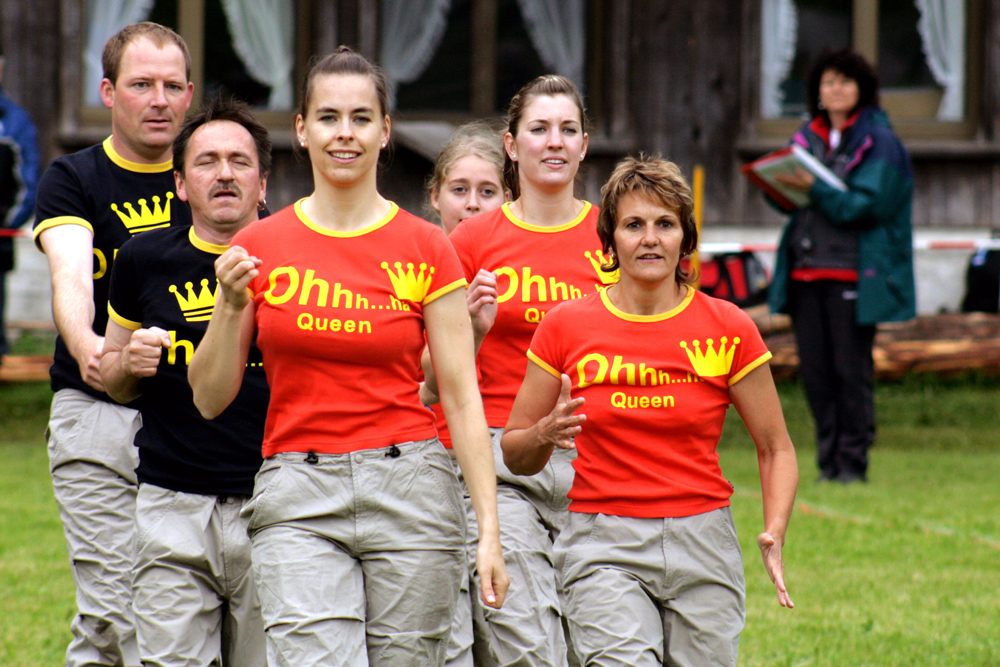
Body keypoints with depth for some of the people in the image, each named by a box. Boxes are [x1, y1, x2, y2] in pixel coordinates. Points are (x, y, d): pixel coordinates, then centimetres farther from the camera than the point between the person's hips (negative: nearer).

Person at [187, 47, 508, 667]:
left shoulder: (427, 249, 2)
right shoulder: (259, 247, 4)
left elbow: (461, 396, 2)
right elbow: (210, 397, 7)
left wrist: (489, 530, -5)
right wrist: (231, 306, -10)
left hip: (410, 490, 0)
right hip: (299, 501, 0)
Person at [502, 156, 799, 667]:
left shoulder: (728, 328, 3)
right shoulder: (566, 327, 2)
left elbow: (776, 449, 9)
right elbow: (515, 454, 9)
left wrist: (774, 534, -8)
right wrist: (546, 434, -14)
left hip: (704, 545, 2)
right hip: (603, 547, -2)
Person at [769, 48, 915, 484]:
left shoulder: (878, 141, -2)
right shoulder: (807, 139, 16)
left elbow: (869, 204, -13)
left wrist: (816, 190, -21)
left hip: (853, 273, -5)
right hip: (806, 269, 5)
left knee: (852, 370, -4)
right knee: (815, 370, 5)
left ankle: (853, 461, 2)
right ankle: (828, 460, 13)